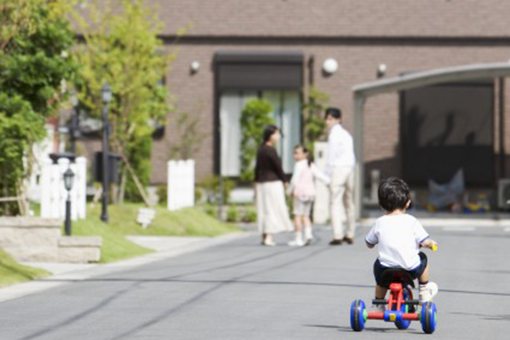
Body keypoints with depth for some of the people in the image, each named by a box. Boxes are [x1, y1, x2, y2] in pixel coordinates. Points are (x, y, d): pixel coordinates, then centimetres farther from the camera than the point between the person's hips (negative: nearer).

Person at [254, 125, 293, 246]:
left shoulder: (261, 150, 9)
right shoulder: (271, 151, -17)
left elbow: (257, 168, 15)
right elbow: (278, 168, -14)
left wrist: (256, 182, 21)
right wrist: (285, 181, -4)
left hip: (261, 183, 8)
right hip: (273, 183, -8)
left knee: (264, 210, 11)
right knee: (272, 209, -5)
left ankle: (264, 236, 14)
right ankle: (269, 238, -10)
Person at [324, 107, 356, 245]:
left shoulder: (334, 133, -5)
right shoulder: (346, 134, 19)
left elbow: (331, 156, -9)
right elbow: (351, 155, 17)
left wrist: (328, 174, -7)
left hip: (338, 168, -8)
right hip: (350, 167, 8)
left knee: (335, 202, -10)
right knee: (349, 202, 13)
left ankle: (338, 235, -20)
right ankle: (350, 235, 15)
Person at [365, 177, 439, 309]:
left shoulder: (379, 223, 2)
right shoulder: (411, 221, -3)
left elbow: (369, 243, 14)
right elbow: (425, 242, -5)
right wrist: (432, 244, 20)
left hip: (385, 270, 1)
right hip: (411, 270, -1)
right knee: (422, 258, 29)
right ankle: (424, 291, 40)